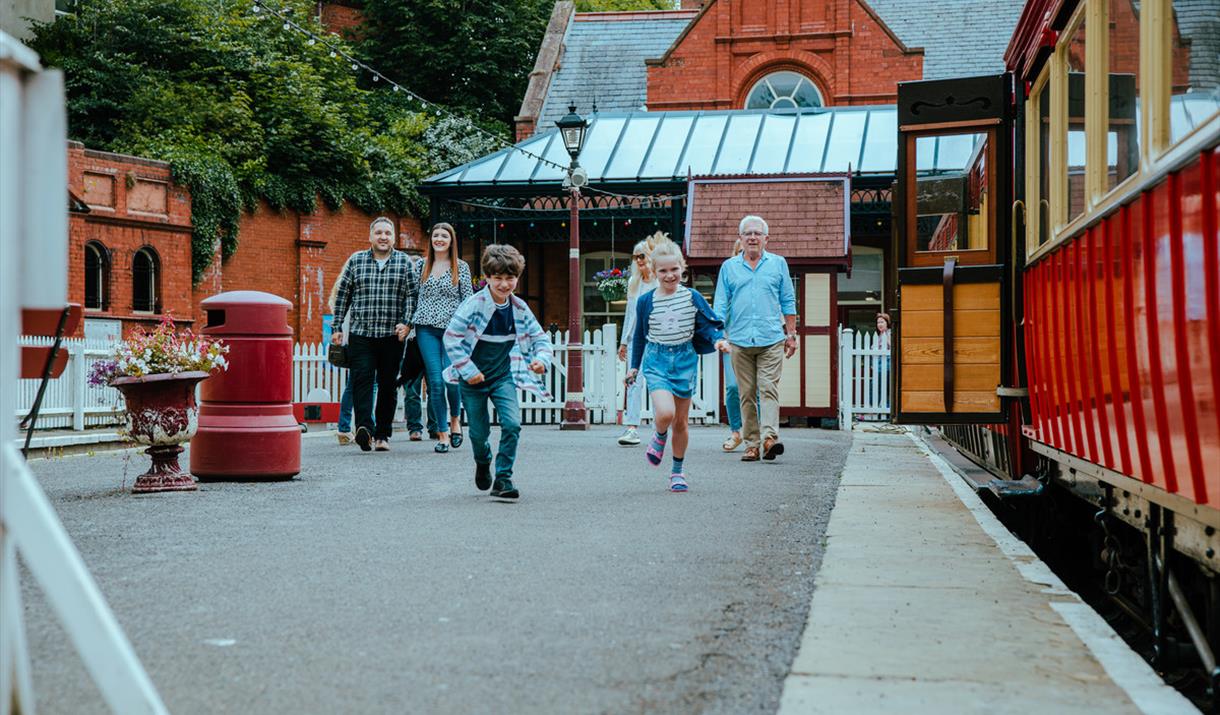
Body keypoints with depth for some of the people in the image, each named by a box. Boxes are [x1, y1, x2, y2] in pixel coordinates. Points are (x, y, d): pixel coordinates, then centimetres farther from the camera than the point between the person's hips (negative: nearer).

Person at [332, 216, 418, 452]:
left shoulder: (404, 262, 7)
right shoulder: (356, 261, 8)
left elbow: (412, 295, 4)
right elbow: (343, 295, 11)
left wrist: (406, 323, -9)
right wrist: (338, 327, 7)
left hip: (392, 335, 0)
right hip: (360, 334, 0)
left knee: (388, 386, 4)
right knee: (362, 380, -15)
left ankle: (382, 434, 12)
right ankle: (364, 427, -27)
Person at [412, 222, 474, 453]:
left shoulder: (461, 267, 4)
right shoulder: (422, 265, 10)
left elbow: (468, 299, 3)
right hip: (427, 328, 2)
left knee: (451, 379, -10)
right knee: (436, 382, -2)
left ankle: (455, 417, 20)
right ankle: (442, 433, 5)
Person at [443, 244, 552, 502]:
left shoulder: (519, 308, -3)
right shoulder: (474, 304, -16)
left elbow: (539, 337, 8)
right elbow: (451, 337, -14)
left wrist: (542, 359, -13)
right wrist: (468, 370, -17)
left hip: (503, 376, 2)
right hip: (474, 379, -2)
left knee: (512, 424, -17)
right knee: (479, 432, 8)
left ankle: (503, 480, -7)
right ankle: (483, 464, 43)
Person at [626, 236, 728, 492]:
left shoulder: (692, 297, -3)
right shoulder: (646, 301, -3)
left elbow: (709, 323, 3)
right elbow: (640, 335, 9)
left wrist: (718, 339, -18)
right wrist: (634, 365, 14)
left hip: (685, 360, 1)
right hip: (657, 360, -1)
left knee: (681, 422, 9)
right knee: (665, 412, -24)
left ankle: (678, 471, 25)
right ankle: (659, 437, 13)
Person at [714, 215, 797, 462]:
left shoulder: (778, 264, 11)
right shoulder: (729, 267, 12)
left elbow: (788, 301, 12)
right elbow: (721, 305, 11)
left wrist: (791, 335, 8)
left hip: (771, 340, -1)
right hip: (740, 341, 2)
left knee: (769, 389, -12)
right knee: (746, 394, 3)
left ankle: (770, 437, -22)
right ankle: (752, 443, 6)